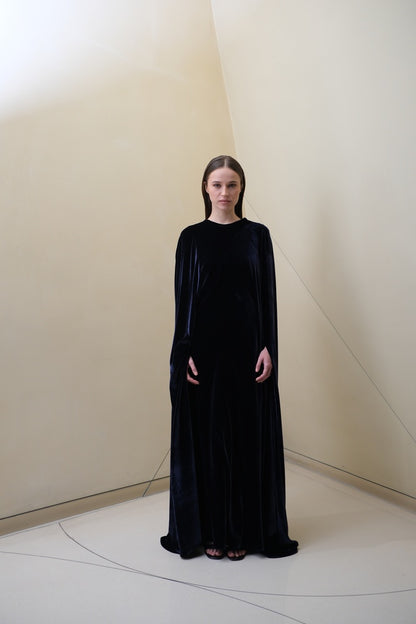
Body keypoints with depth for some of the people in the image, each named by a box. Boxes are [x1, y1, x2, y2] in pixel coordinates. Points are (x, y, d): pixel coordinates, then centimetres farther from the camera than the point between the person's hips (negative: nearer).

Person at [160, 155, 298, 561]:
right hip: (205, 348, 0)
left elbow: (268, 294, 4)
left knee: (248, 434, 4)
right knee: (207, 433, 4)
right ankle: (210, 530, 18)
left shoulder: (257, 234, 6)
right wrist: (185, 352, -6)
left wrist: (268, 346, -6)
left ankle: (244, 529, 19)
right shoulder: (192, 237, 5)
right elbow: (182, 296, 2)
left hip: (247, 348, 1)